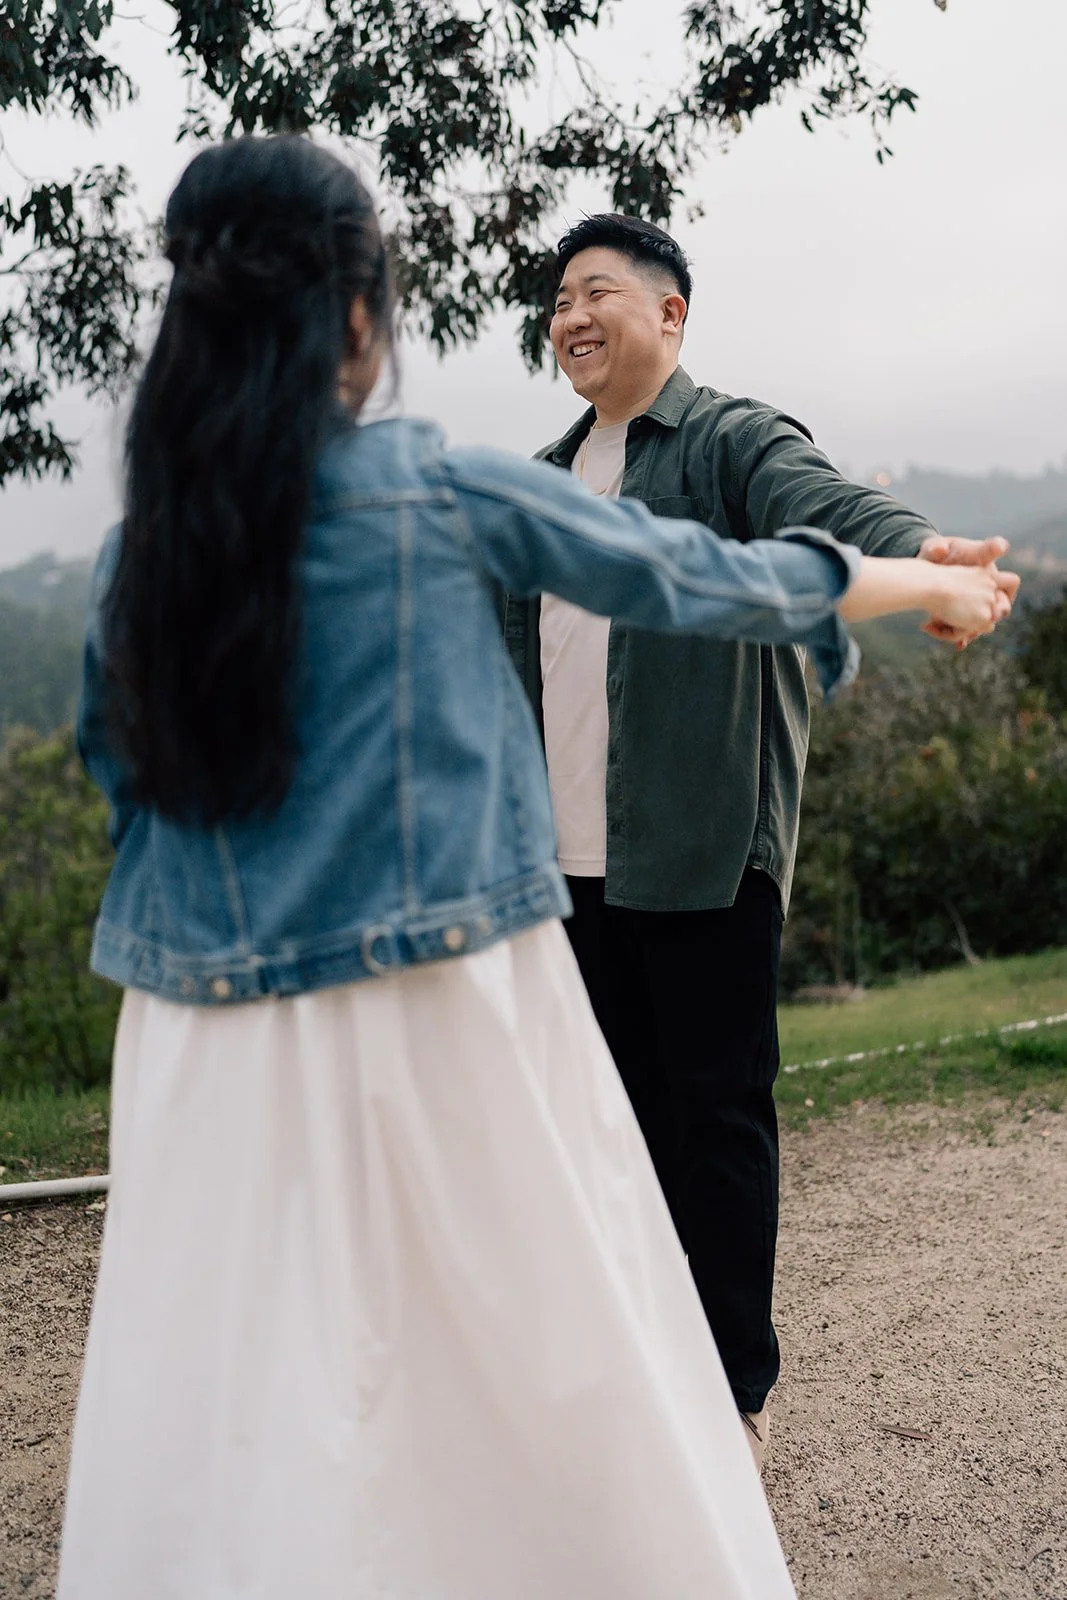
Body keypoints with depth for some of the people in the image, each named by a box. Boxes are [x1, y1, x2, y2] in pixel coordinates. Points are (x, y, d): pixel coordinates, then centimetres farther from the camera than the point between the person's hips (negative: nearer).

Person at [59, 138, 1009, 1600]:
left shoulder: (139, 548, 3)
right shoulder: (441, 492, -8)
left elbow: (116, 768, 11)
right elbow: (692, 578, 2)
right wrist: (926, 583, 16)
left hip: (216, 1053, 4)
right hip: (444, 1020, -4)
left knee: (226, 1432, 11)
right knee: (561, 1379, 12)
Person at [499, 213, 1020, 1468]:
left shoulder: (735, 441, -5)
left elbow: (825, 506, -25)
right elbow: (507, 643, 23)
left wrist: (915, 553, -47)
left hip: (705, 851, -6)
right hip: (578, 857, 6)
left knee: (719, 1113, 2)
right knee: (628, 1107, 15)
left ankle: (734, 1388, 15)